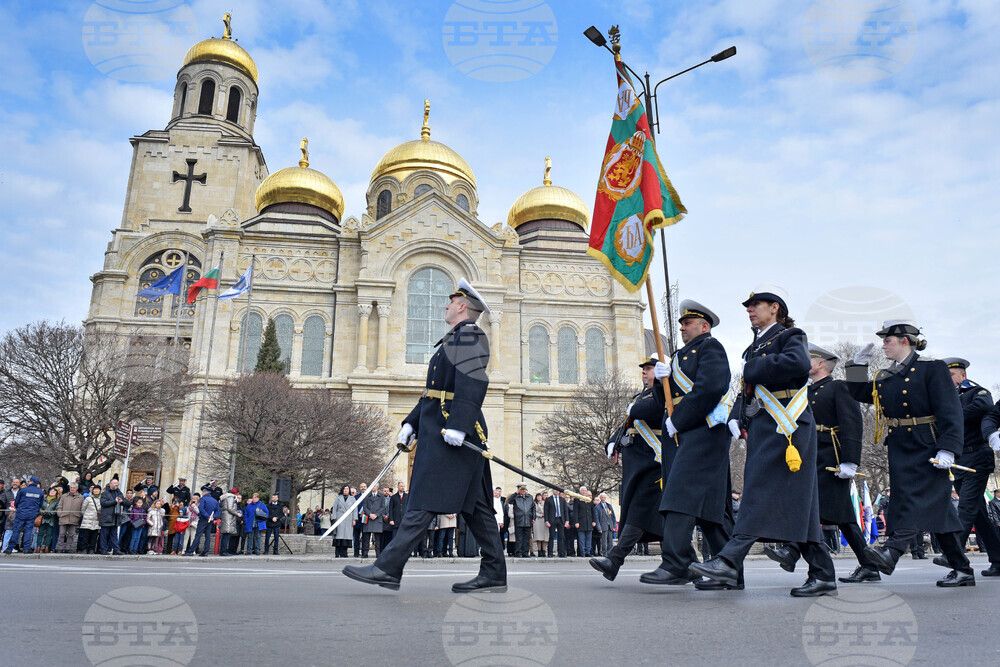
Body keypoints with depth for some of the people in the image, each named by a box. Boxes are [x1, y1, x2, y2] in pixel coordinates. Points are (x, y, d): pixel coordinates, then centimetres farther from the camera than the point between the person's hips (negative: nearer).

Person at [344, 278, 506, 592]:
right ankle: (494, 573, 13)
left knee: (424, 500, -9)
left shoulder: (469, 335, -7)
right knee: (473, 504, 9)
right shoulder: (453, 340, 25)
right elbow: (433, 391, 24)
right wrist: (410, 424, 19)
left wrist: (457, 425, -29)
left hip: (452, 432, -11)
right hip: (436, 429, 11)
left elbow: (472, 382, -22)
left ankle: (388, 568, -7)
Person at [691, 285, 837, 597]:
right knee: (795, 502, 9)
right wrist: (736, 418, 3)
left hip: (785, 426, -9)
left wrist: (755, 368, -15)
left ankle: (729, 560, -18)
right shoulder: (755, 346, 22)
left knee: (761, 492, -13)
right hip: (763, 428, 9)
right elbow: (747, 389, 20)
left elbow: (800, 362, -25)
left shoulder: (788, 336, -1)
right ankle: (823, 574, 15)